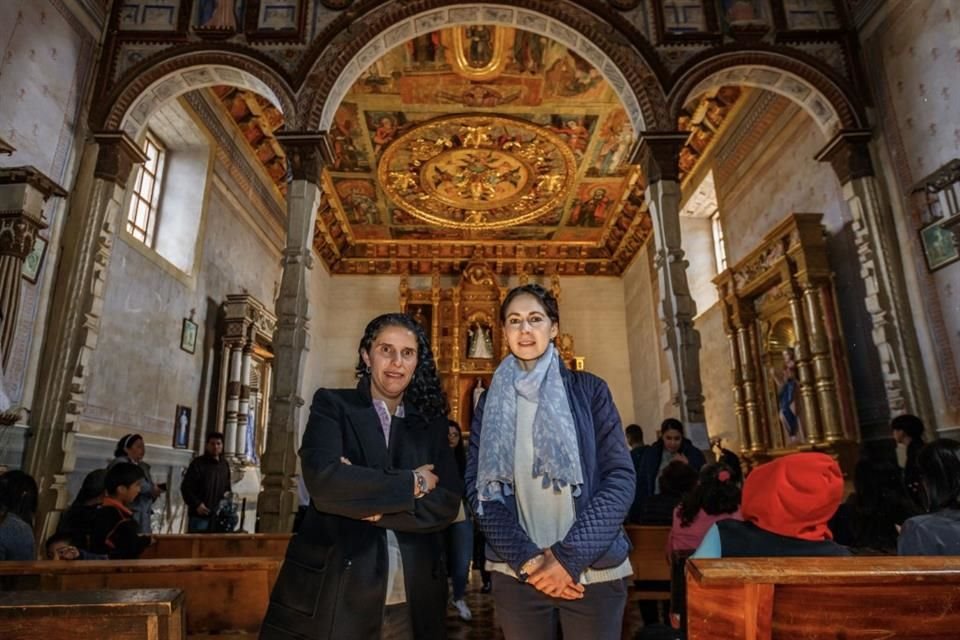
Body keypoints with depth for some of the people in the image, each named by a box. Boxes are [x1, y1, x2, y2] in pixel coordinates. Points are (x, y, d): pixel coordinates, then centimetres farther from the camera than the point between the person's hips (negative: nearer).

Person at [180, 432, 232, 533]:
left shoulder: (224, 465, 12)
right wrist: (197, 504, -17)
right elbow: (185, 487, -8)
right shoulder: (198, 463, -4)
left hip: (217, 516, 5)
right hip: (199, 515, -5)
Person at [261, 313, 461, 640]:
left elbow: (447, 504, -4)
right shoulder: (332, 404, -2)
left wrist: (373, 506, -15)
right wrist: (412, 483, -12)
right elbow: (323, 481, -18)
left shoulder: (432, 422, 6)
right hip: (334, 594, -3)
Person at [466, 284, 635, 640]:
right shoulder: (491, 404, 4)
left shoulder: (588, 390, -1)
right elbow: (479, 487, -1)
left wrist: (569, 556, -14)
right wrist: (527, 558, -13)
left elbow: (621, 477, -6)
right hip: (516, 575, 1)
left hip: (594, 572, -1)